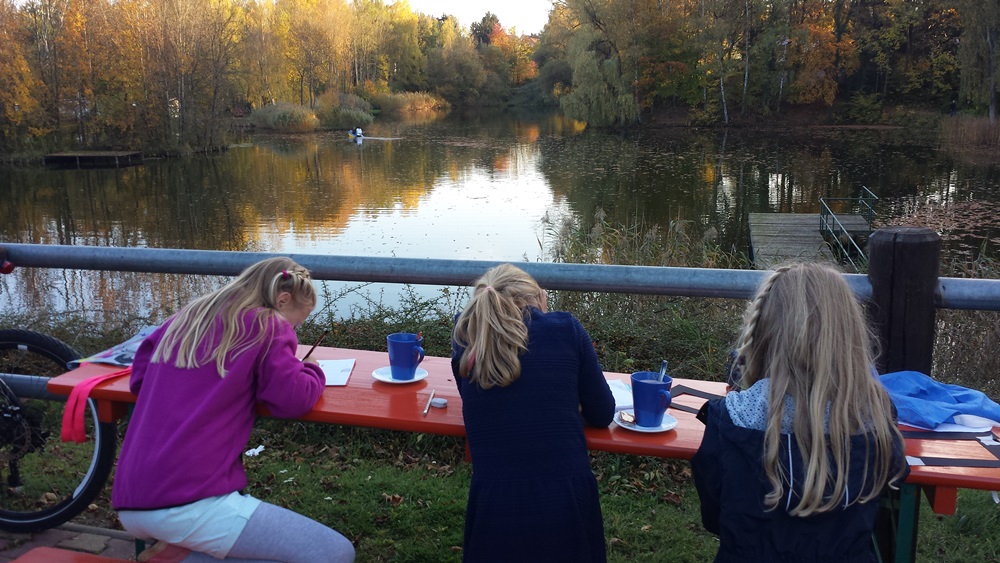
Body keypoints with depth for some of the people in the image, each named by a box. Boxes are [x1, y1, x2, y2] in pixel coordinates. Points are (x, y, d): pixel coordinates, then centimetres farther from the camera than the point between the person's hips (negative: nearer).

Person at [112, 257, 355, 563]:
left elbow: (139, 377, 24)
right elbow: (294, 400, -6)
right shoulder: (267, 325, -1)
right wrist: (312, 371, 14)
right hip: (188, 505, -9)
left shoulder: (186, 317, 18)